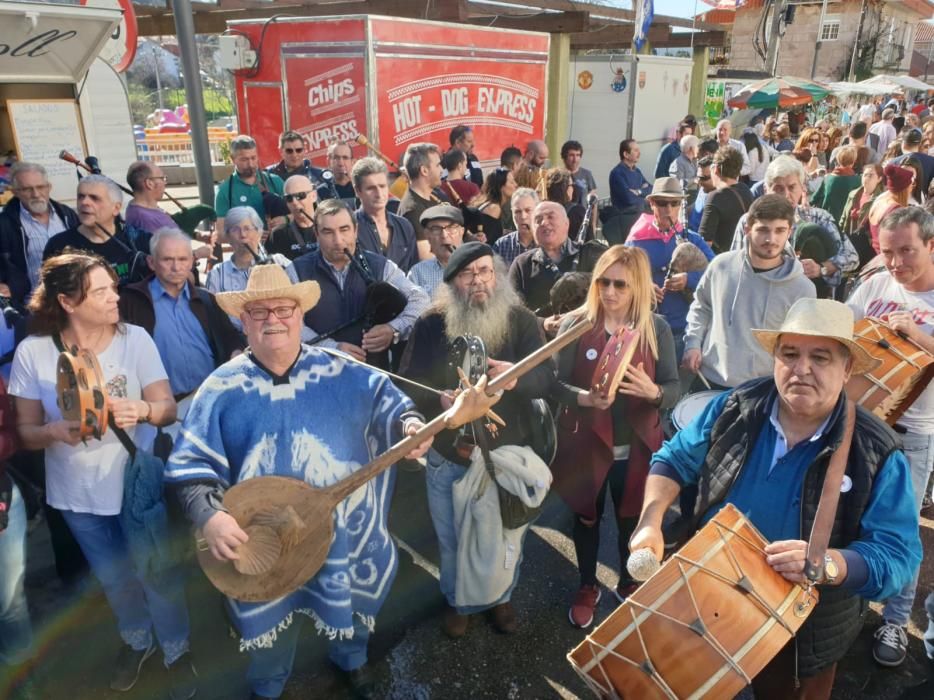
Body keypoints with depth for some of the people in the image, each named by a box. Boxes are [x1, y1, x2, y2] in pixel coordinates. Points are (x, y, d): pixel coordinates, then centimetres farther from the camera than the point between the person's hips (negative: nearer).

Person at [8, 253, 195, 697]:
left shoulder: (135, 338, -14)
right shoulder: (32, 351, -12)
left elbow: (169, 408, -14)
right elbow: (26, 432, -6)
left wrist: (143, 408, -37)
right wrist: (56, 431, -28)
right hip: (76, 491, 2)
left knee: (157, 572, 11)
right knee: (113, 577, 22)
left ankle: (176, 650, 37)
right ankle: (136, 640, 50)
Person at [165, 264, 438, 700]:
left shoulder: (338, 373, -5)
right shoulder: (223, 387, -9)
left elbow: (386, 402, -2)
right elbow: (191, 462, -10)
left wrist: (408, 424, -24)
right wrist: (209, 516, -25)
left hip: (344, 532, 2)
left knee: (351, 606, 25)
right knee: (269, 621, 21)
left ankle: (351, 660, 58)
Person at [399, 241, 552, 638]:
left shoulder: (521, 321, -7)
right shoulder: (430, 326, -6)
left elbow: (545, 379, -17)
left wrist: (517, 376, -39)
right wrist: (439, 400, -28)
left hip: (507, 456, 0)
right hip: (448, 458, 0)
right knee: (452, 540, 18)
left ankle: (501, 598, 48)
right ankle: (456, 602, 46)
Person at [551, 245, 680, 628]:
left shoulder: (657, 328, -7)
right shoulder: (576, 324, -12)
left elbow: (674, 388, -6)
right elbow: (555, 382, -13)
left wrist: (653, 392, -28)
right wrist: (584, 398, -33)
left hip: (636, 445, 2)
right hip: (586, 442, -1)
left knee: (632, 518, 20)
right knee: (586, 517, 18)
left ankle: (628, 582, 46)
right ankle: (587, 587, 41)